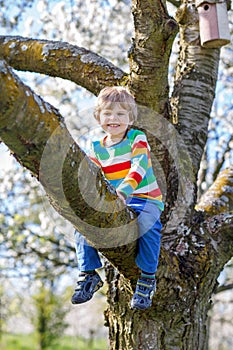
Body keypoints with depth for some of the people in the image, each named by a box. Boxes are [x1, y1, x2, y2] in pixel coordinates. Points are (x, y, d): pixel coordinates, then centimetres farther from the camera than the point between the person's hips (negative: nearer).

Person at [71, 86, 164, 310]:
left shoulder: (137, 140, -4)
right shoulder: (97, 149, 10)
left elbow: (139, 168, -20)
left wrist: (124, 190, -38)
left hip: (144, 198, -5)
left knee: (147, 223, -36)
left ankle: (147, 279, -20)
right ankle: (88, 274, 2)